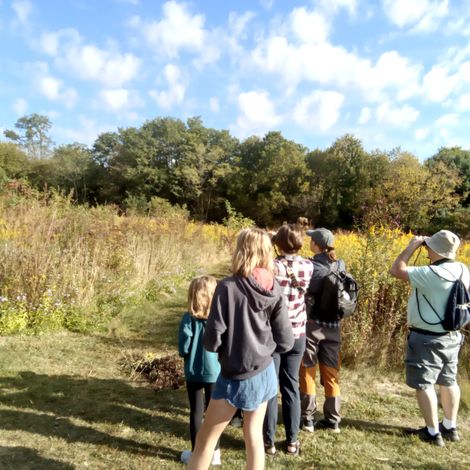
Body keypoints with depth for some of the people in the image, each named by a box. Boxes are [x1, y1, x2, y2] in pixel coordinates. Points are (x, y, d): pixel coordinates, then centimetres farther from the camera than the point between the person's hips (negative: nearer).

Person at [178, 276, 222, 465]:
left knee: (196, 412, 14)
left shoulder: (188, 319, -15)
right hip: (215, 372, 1)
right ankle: (214, 452, 30)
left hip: (194, 373, -1)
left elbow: (183, 349, -14)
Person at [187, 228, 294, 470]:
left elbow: (212, 339, -18)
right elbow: (285, 343, -2)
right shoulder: (275, 291, -7)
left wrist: (227, 346, 4)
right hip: (264, 374, 5)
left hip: (235, 376, -4)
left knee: (206, 439, 14)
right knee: (254, 435, 20)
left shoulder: (228, 287, -20)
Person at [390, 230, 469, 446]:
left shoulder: (432, 273, -26)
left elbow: (396, 270, -21)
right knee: (448, 381, 20)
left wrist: (411, 247, -13)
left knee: (423, 384, 5)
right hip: (452, 335, 9)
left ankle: (433, 432, 15)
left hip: (427, 339, -8)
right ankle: (450, 427, 35)